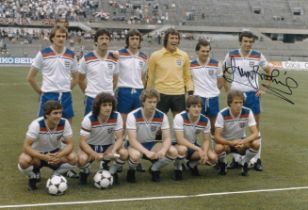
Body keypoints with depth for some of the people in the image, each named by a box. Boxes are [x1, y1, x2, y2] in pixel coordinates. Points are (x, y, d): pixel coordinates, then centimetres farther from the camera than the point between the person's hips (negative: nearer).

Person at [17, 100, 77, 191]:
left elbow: (70, 144, -18)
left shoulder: (64, 123, -19)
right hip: (38, 154, -2)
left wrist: (59, 155, -39)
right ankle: (33, 177, 1)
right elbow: (26, 147, -28)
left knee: (73, 158, -27)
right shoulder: (37, 124, -26)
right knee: (24, 160, -35)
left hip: (55, 153, 2)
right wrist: (44, 157, -41)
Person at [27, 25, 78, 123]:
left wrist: (66, 90, 9)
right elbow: (31, 77, 0)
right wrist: (41, 92, 1)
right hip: (48, 97, -3)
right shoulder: (43, 54, -4)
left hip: (66, 97, 4)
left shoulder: (71, 55, 6)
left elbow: (75, 78, 18)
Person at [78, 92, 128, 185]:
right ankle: (85, 172, 4)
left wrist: (113, 151, -36)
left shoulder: (117, 117, -16)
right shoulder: (89, 119, -21)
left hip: (108, 146, 2)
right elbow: (82, 142, -22)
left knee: (124, 153, -29)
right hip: (90, 147, -2)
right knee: (82, 158, -36)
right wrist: (95, 154, -39)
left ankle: (111, 172, 4)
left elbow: (119, 138, -14)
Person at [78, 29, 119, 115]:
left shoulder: (114, 59, 4)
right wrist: (88, 92, 9)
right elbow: (80, 79, 6)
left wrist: (108, 92, 13)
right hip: (92, 99, -3)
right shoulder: (86, 59, -4)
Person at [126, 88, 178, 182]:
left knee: (173, 152, -22)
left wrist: (163, 150, -36)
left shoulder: (162, 116, -11)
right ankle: (131, 171, -2)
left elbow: (167, 138, -13)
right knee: (136, 155, -39)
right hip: (136, 145, -3)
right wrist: (147, 152, -41)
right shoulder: (133, 116, -21)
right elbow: (132, 140, -26)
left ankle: (154, 169, 5)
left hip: (151, 144, 4)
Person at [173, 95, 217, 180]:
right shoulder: (180, 117, -24)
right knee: (182, 149, -41)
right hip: (178, 145, -4)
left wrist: (204, 152, -25)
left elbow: (206, 140, -3)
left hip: (193, 146, 5)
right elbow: (180, 140, -30)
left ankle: (192, 164, 13)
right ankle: (178, 169, -7)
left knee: (213, 158, -18)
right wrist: (198, 149, -35)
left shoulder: (205, 120, -10)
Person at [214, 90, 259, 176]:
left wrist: (243, 142, -38)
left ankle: (244, 163, 1)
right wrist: (231, 143, -40)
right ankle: (223, 164, 1)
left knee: (256, 144, -28)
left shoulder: (248, 112, -17)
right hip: (226, 142, -2)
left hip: (241, 141, 2)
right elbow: (217, 137, -25)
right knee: (218, 148, -36)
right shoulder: (222, 114, -22)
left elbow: (255, 133, -20)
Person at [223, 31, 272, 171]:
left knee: (256, 127, 4)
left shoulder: (258, 56, -1)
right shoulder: (231, 55, -2)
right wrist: (229, 85, 1)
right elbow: (224, 72, 9)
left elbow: (270, 71, 10)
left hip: (252, 94, 0)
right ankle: (236, 158, 16)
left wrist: (264, 87, 2)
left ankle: (256, 159, 13)